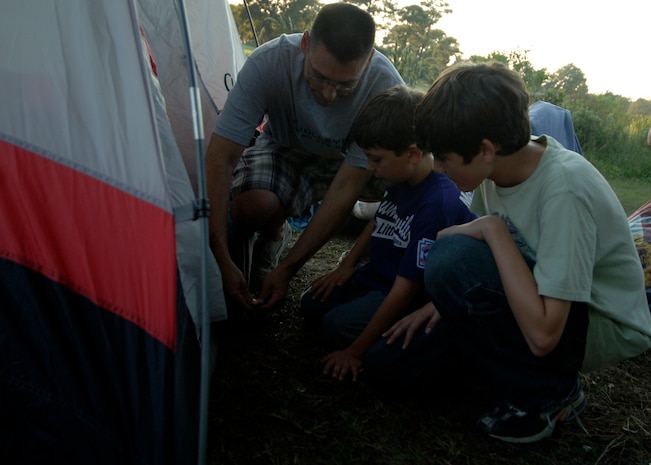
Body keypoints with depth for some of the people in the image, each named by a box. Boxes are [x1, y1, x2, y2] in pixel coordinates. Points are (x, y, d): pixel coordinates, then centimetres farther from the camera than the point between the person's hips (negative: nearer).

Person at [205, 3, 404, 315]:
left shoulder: (386, 88, -33)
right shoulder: (268, 63, -33)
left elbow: (346, 187, -32)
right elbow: (220, 159, -31)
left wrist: (287, 270, -32)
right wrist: (224, 263, -36)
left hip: (353, 162, 1)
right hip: (285, 150, -1)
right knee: (252, 206, -36)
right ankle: (273, 236, 3)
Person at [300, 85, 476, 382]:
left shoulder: (439, 204, -32)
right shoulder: (401, 181, -5)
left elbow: (405, 288, -30)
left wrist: (356, 352, -26)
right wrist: (348, 265, 6)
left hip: (412, 301, -9)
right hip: (376, 276, 9)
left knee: (338, 325, -22)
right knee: (312, 304, 5)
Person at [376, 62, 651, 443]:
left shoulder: (565, 189, -30)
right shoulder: (500, 163, -9)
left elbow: (542, 334, -35)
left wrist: (494, 229, -29)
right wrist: (442, 303, -5)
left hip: (605, 327, -7)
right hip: (536, 304, 7)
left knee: (453, 259, -31)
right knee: (399, 355, -4)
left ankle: (551, 392, -10)